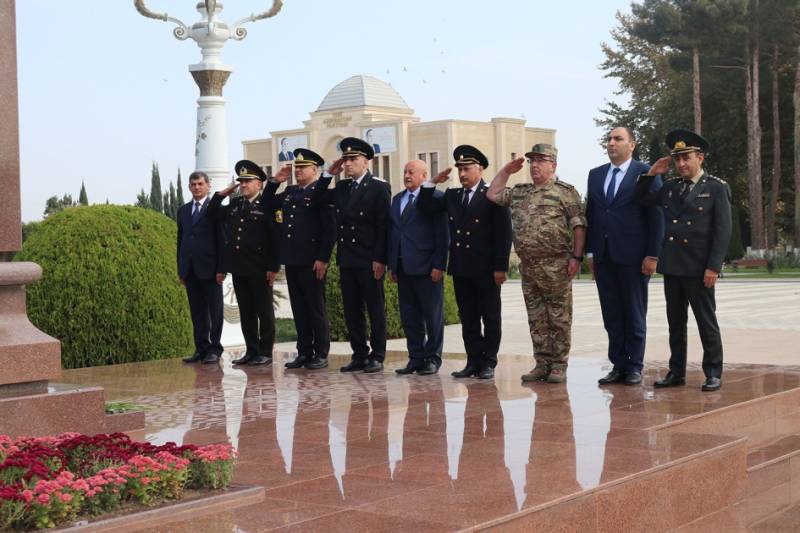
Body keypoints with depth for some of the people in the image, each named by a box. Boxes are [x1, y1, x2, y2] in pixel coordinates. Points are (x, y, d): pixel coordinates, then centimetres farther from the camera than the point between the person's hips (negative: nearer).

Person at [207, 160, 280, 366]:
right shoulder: (234, 205, 13)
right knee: (245, 312, 10)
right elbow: (212, 213, 24)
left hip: (259, 269, -6)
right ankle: (251, 351, 17)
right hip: (238, 268, 6)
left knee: (264, 311, 3)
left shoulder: (266, 206, -7)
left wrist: (273, 267, -16)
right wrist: (222, 193, 11)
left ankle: (265, 352, 8)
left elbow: (275, 238, -11)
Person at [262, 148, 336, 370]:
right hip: (292, 260, 7)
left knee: (316, 308, 0)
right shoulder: (290, 192, 15)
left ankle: (321, 354, 7)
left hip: (311, 262, -7)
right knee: (299, 309, 10)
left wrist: (323, 258, -17)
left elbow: (330, 228, -12)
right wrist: (275, 181, 10)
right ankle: (304, 352, 16)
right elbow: (268, 203, 25)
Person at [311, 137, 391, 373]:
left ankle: (377, 357, 7)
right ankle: (359, 355, 16)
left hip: (369, 262, -6)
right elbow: (316, 200, 15)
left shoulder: (379, 188, -5)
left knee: (375, 310, 1)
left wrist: (380, 259, -15)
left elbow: (383, 226, -10)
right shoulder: (342, 187, 13)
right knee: (351, 311, 8)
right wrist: (329, 174, 7)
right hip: (347, 260, 6)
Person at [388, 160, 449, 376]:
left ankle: (433, 358, 11)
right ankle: (416, 358, 17)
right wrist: (391, 264, 10)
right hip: (403, 267, 7)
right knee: (409, 316, 9)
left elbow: (442, 234, -9)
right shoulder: (397, 199, 17)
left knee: (432, 316, 2)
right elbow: (392, 232, 16)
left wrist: (439, 265, -15)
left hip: (427, 268, -6)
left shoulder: (435, 197, -4)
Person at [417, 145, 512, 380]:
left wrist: (501, 267, -13)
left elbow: (504, 233, -8)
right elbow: (425, 208, 9)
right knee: (468, 318, 9)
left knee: (491, 318, 4)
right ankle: (473, 361, 14)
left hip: (486, 269, -5)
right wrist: (431, 183, -2)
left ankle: (488, 363, 10)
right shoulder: (452, 195, 13)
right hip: (460, 268, 5)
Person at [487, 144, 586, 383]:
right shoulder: (519, 192, 15)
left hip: (555, 266, -6)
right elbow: (492, 195, 21)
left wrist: (576, 257, -15)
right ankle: (542, 364, 16)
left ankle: (559, 365, 5)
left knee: (559, 317, 0)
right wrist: (506, 170, 15)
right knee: (536, 318, 9)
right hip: (528, 265, 6)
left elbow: (578, 226, -8)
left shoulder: (565, 192, -3)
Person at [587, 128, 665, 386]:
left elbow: (656, 216, -5)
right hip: (603, 256, 5)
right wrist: (590, 252, 8)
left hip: (632, 257, -5)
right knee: (612, 316, 7)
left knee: (634, 316, 3)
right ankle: (618, 366, 14)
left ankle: (634, 367, 11)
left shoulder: (646, 173, -2)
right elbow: (590, 215, 14)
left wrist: (652, 255, -10)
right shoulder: (595, 175, 13)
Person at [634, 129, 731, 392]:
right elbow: (639, 198, 22)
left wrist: (713, 267, -14)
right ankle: (676, 372, 17)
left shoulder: (717, 188, -3)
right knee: (675, 322, 10)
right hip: (671, 266, 5)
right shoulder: (670, 187, 12)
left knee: (706, 321, 2)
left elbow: (723, 230, -7)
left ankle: (713, 373, 10)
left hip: (699, 268, -5)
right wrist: (651, 173, 7)